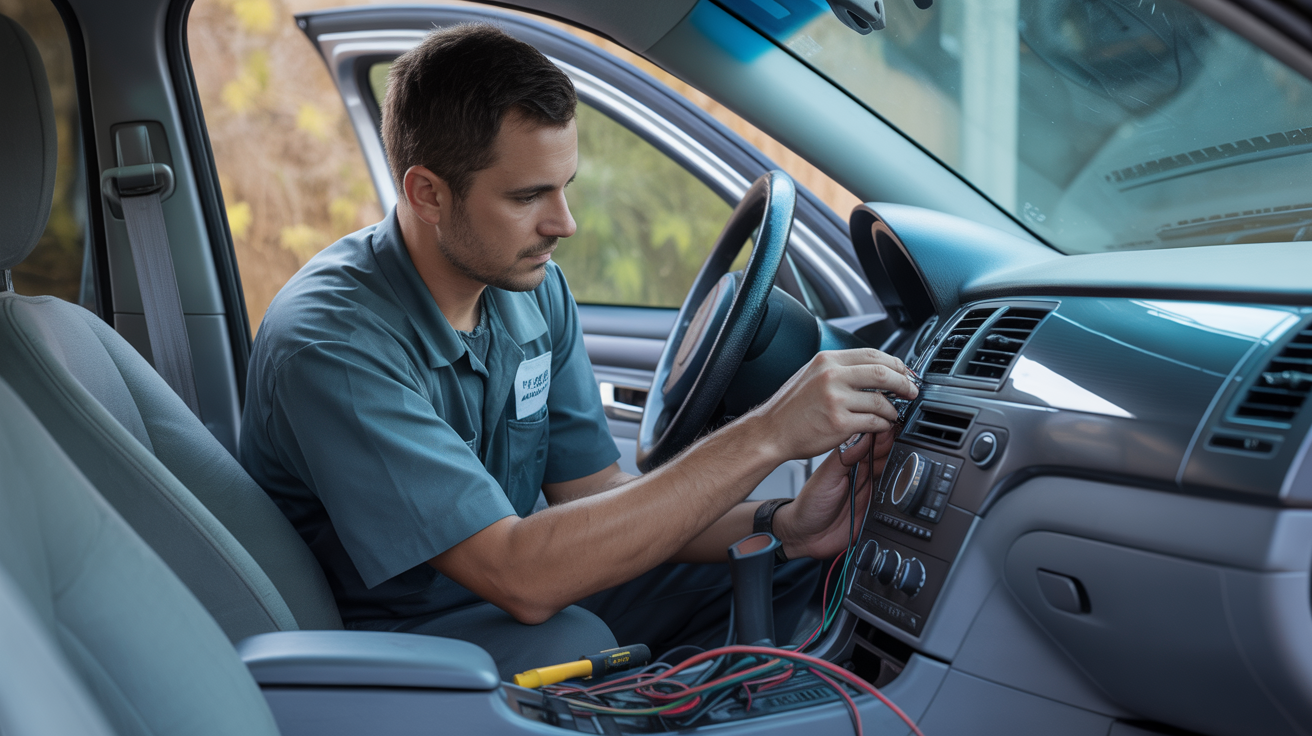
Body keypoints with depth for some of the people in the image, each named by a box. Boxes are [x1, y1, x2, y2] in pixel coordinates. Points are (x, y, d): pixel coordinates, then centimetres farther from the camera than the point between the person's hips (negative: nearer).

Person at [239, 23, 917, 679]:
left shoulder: (534, 288, -2)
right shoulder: (333, 343, -27)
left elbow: (592, 494, 0)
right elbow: (520, 576, -34)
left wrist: (781, 526, -18)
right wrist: (763, 437, -34)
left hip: (508, 594, 7)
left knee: (783, 565, -4)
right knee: (571, 640, -36)